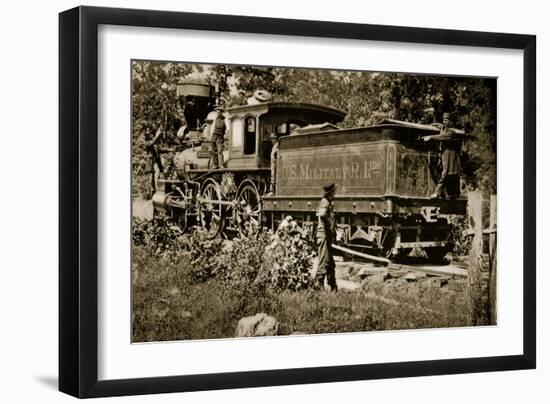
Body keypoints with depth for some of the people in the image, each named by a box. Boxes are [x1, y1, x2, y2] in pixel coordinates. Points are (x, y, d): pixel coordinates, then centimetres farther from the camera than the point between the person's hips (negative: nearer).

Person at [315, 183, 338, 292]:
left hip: (328, 237, 10)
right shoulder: (325, 202, -12)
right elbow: (322, 214, -31)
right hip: (324, 235, -10)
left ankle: (333, 286, 18)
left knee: (331, 263, 13)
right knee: (324, 261, -10)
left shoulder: (328, 203, 19)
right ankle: (319, 283, -8)